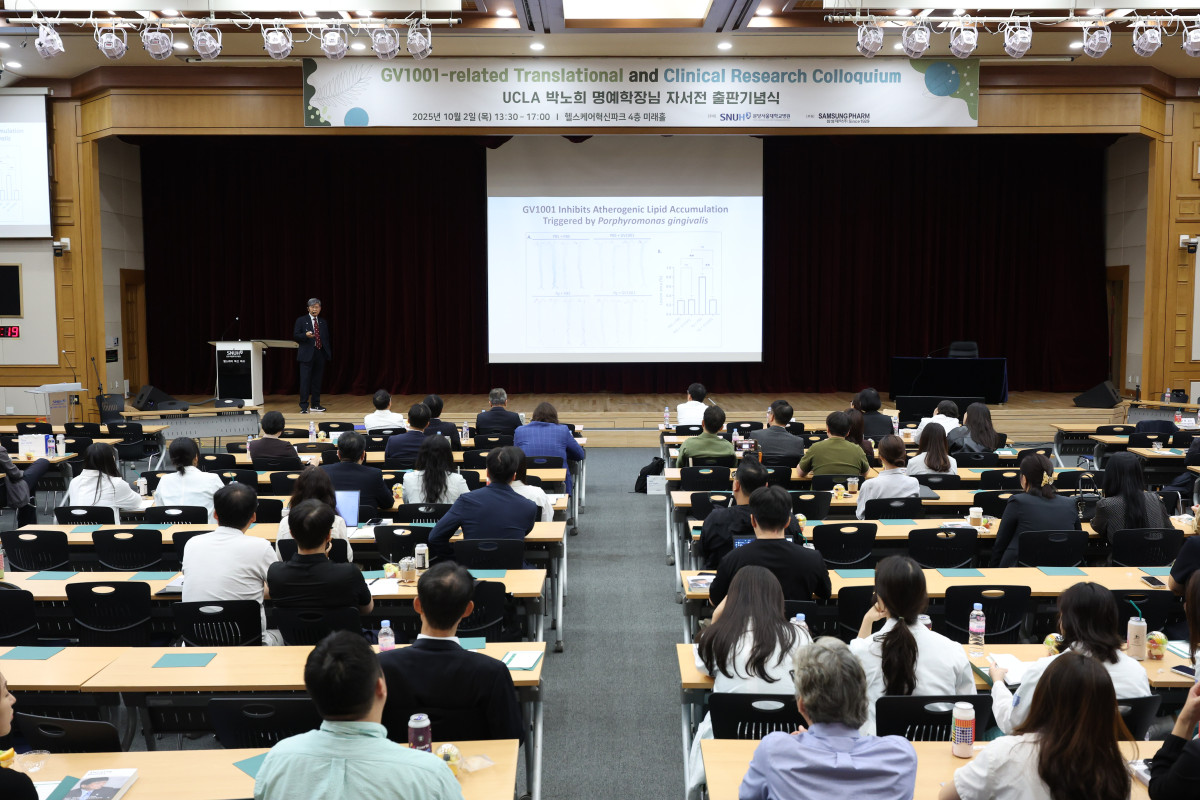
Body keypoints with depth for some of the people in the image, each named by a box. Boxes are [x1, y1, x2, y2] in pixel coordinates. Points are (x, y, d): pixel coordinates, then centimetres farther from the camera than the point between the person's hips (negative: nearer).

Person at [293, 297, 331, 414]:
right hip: (307, 355, -4)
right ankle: (304, 406, -4)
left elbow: (326, 338, 16)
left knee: (317, 381, 8)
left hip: (320, 354, 4)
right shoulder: (301, 320, 3)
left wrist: (328, 353, 7)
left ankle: (315, 405, 17)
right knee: (305, 380, -7)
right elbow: (295, 336, -2)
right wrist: (305, 335, -22)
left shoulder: (323, 322, 15)